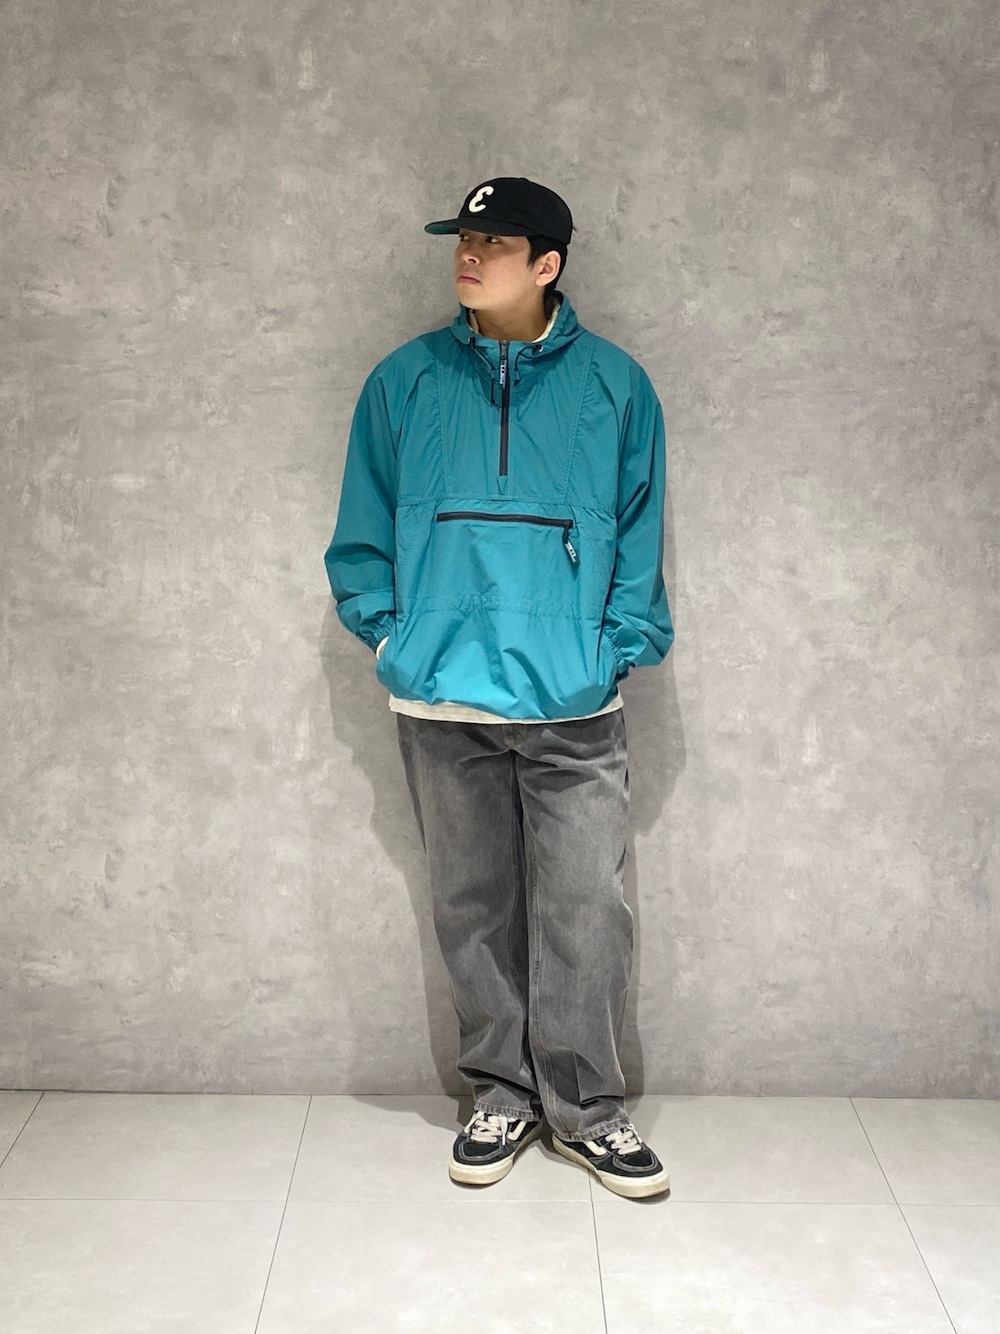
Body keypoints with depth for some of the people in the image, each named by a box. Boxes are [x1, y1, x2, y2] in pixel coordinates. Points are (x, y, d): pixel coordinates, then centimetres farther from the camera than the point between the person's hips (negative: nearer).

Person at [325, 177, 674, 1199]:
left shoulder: (615, 385, 3)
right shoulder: (404, 381, 6)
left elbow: (640, 533, 7)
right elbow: (362, 531, 11)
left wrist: (621, 648, -2)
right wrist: (389, 630, 1)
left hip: (575, 706, -1)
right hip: (439, 704, 2)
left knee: (586, 912, 0)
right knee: (474, 911, 10)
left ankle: (585, 1107, 18)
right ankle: (502, 1094, 27)